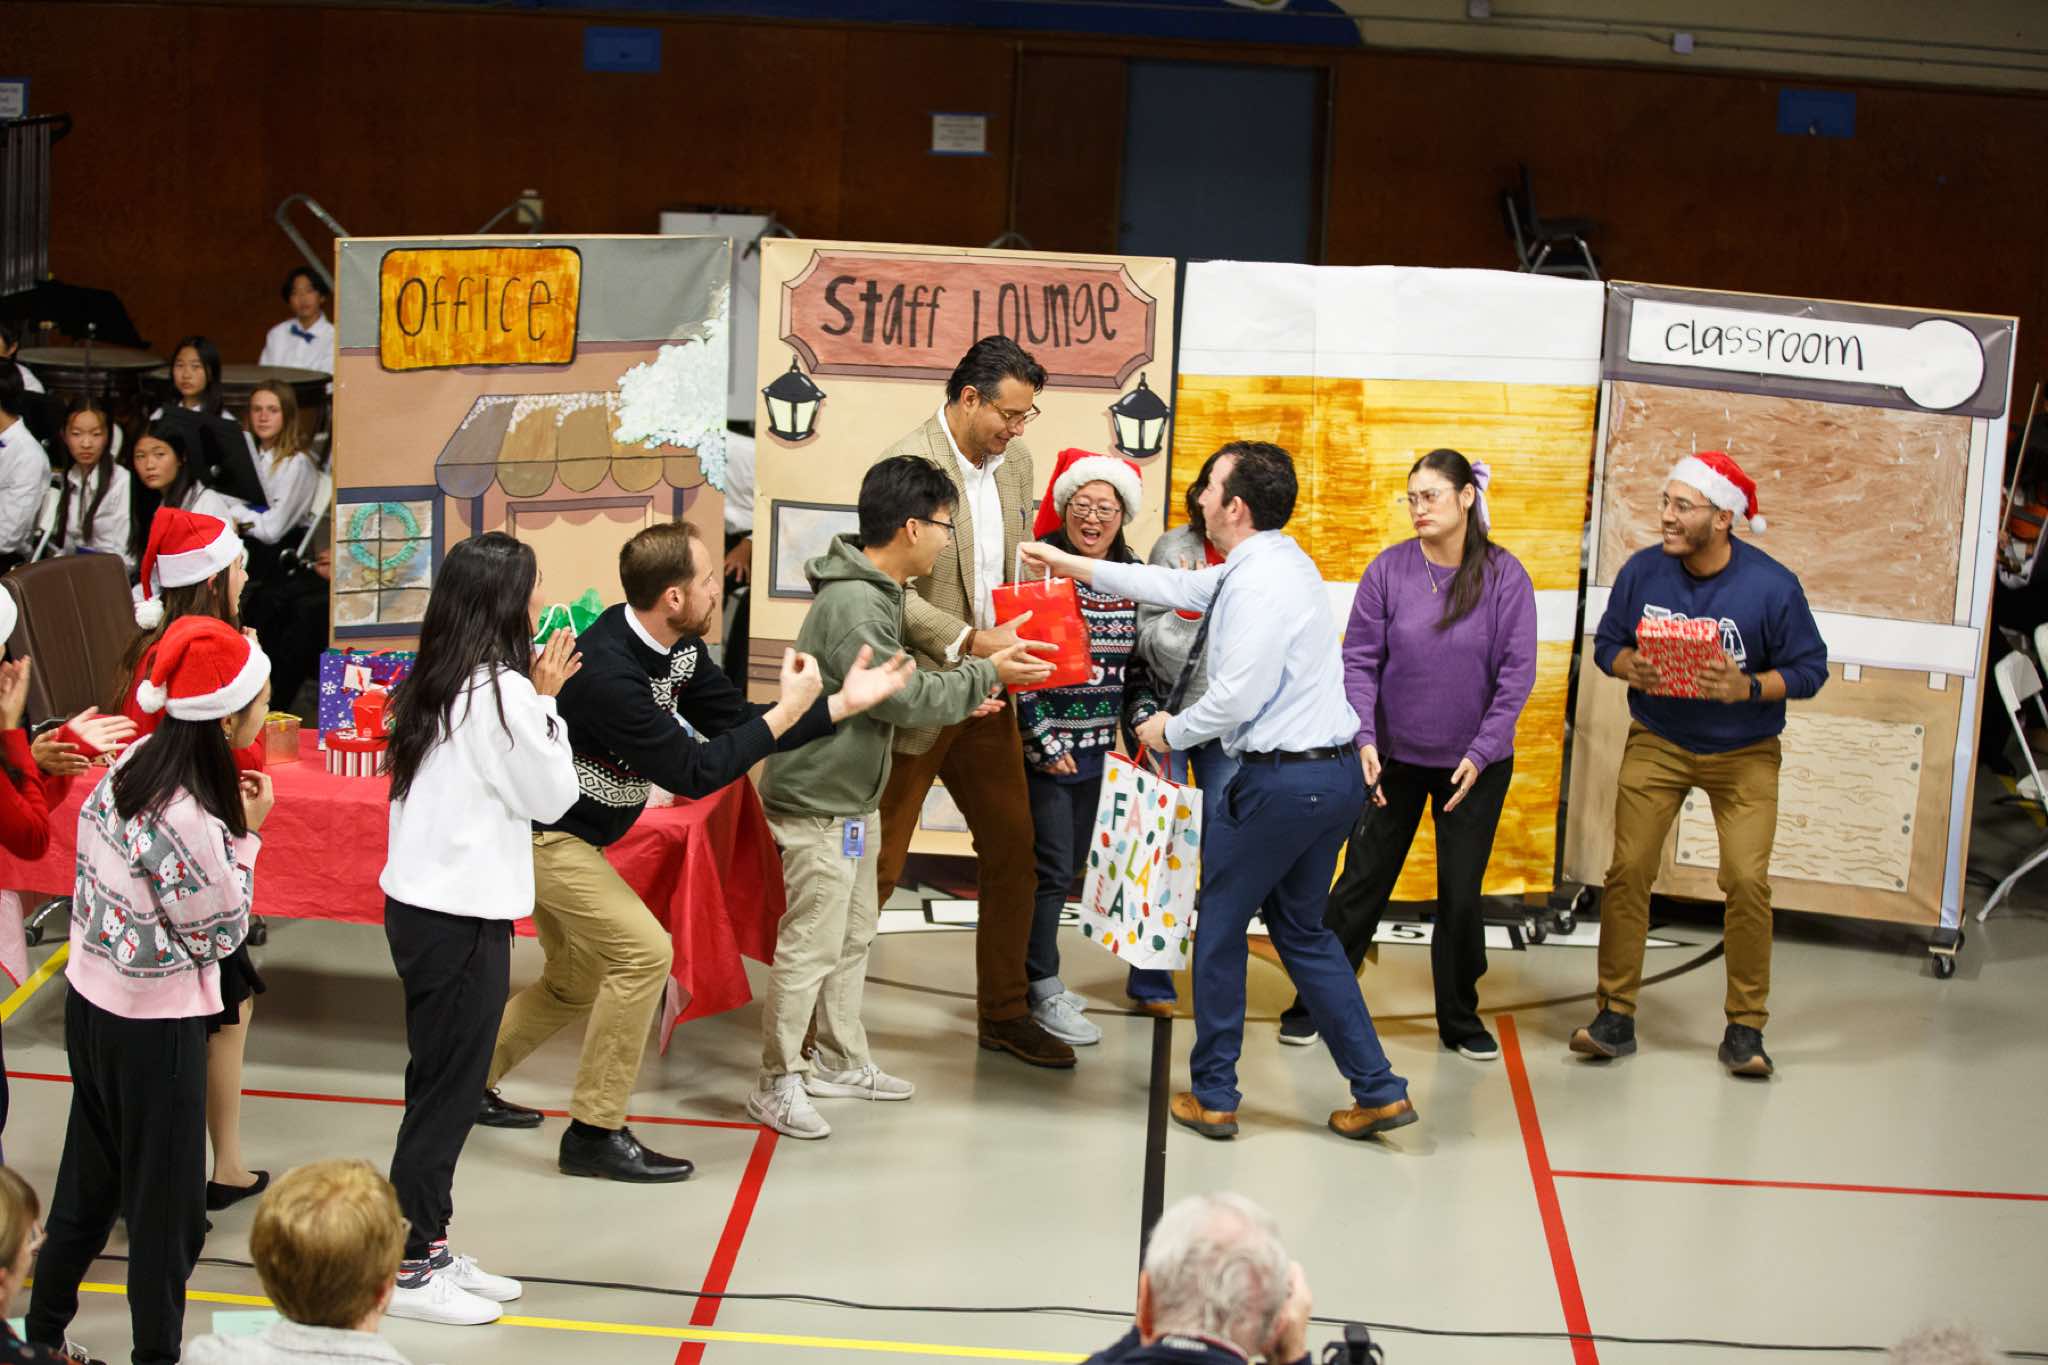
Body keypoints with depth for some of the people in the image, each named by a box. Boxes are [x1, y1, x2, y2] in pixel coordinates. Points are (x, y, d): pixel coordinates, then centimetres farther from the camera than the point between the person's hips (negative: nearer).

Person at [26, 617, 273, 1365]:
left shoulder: (136, 761, -3)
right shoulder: (187, 818, -28)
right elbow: (221, 934, -16)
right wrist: (245, 836, -10)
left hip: (92, 1001, 8)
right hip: (153, 1027, -8)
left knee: (89, 1188, 22)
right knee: (168, 1207, 8)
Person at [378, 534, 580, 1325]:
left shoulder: (436, 685, 7)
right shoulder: (502, 693, -17)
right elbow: (552, 795, -9)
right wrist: (546, 699, -3)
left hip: (420, 904, 9)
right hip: (464, 918, -9)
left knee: (444, 1086, 17)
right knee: (447, 1091, 1)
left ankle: (428, 1249, 25)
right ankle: (406, 1270, 9)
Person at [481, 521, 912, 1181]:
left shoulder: (679, 648, -4)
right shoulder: (607, 672, -32)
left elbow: (733, 723, 3)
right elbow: (692, 772, -28)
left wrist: (841, 703, -4)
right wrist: (788, 712, -24)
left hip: (563, 834, 10)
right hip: (540, 833, -10)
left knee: (578, 982, 19)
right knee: (642, 951, -16)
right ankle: (595, 1132, -8)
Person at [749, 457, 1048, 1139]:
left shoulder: (873, 592, 10)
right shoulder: (852, 604, -24)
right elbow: (904, 697, -22)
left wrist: (955, 699, 8)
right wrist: (985, 675, -12)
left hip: (852, 800, 11)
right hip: (819, 805, -11)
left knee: (852, 936, 18)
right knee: (809, 946, -5)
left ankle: (842, 1061, 30)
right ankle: (777, 1085, 4)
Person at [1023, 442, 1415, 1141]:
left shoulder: (1259, 581, -18)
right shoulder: (1280, 562, 15)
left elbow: (1241, 693, -23)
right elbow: (1181, 587, 23)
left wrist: (1172, 729, -5)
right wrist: (1074, 565, 26)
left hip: (1280, 779, -10)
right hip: (1335, 772, 10)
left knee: (1220, 926, 6)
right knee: (1302, 931, 18)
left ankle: (1213, 1097, 14)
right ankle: (1377, 1090, 14)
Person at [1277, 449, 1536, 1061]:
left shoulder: (1505, 576, -7)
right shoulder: (1389, 570, -6)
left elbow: (1517, 672, -6)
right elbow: (1359, 660, -4)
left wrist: (1480, 753, -12)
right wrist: (1363, 739, -14)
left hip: (1475, 763, 0)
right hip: (1395, 756, 0)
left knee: (1462, 893, 7)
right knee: (1362, 883, 4)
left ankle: (1460, 1018, 23)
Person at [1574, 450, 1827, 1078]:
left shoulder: (1773, 586, -15)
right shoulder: (1643, 571, -8)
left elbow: (1810, 668, -9)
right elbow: (1606, 642, 4)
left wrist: (1749, 688, -26)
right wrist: (1630, 668, -18)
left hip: (1743, 753, -2)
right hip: (1655, 743, 2)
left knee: (1748, 880, -11)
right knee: (1627, 871, -7)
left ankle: (1745, 1027, 4)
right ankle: (1615, 1015, 5)